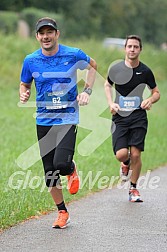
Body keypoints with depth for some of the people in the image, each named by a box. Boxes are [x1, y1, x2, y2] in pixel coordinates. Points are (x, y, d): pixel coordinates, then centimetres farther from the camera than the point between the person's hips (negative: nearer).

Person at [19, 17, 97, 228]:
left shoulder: (73, 55, -6)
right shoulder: (31, 60, -1)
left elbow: (92, 65, 14)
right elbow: (25, 84, 15)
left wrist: (87, 91, 2)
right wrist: (23, 94, -9)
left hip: (68, 118, -3)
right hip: (43, 121, 3)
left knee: (61, 164, -22)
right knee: (49, 172, 5)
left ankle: (72, 170, 16)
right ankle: (62, 212, 21)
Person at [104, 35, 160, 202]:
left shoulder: (145, 71, -1)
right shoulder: (116, 68, 0)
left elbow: (156, 93, 12)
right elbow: (107, 85, 19)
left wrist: (150, 100, -11)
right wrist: (111, 103, 3)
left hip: (139, 117, 0)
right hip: (120, 117, 0)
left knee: (135, 154, -6)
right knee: (121, 154, -13)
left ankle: (133, 189, 14)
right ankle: (126, 164, 26)